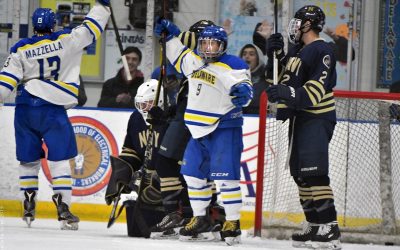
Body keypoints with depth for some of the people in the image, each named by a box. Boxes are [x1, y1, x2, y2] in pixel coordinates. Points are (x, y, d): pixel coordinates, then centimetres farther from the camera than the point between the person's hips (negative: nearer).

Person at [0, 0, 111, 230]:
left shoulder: (21, 49, 2)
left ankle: (28, 209, 17)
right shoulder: (66, 41, -3)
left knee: (28, 159, 14)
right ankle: (63, 209, -10)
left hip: (25, 108, 3)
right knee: (60, 159, 0)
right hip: (52, 108, -3)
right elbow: (90, 29, 6)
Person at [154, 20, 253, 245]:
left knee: (225, 176, -13)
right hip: (199, 130, 8)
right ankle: (201, 221, 23)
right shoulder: (194, 61, 8)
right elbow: (179, 54, 27)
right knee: (193, 174, 12)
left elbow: (243, 86, -25)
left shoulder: (232, 66, -14)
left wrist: (243, 92, -47)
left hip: (224, 129, -8)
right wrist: (170, 34, 17)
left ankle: (233, 223, -8)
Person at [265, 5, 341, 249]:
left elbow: (317, 90, -22)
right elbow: (276, 78, 23)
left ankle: (330, 229, -21)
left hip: (317, 118, -10)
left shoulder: (322, 51, -13)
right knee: (300, 173, 10)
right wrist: (276, 55, 10)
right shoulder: (297, 51, 17)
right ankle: (315, 225, 17)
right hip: (299, 118, 10)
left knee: (314, 173, -18)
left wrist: (290, 94, -32)